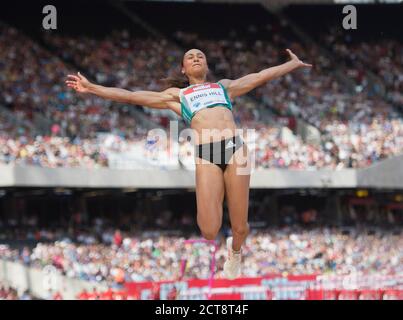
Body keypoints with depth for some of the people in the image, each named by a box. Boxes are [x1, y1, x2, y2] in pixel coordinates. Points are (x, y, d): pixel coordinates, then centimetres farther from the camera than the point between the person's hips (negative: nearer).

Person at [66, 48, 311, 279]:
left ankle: (235, 250, 33)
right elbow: (131, 96, 22)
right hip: (206, 155, -1)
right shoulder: (176, 95, 24)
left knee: (240, 227, 0)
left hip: (235, 147, 1)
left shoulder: (225, 86, 29)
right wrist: (91, 88, 18)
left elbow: (263, 76, 34)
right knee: (209, 231, -13)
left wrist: (295, 64, 37)